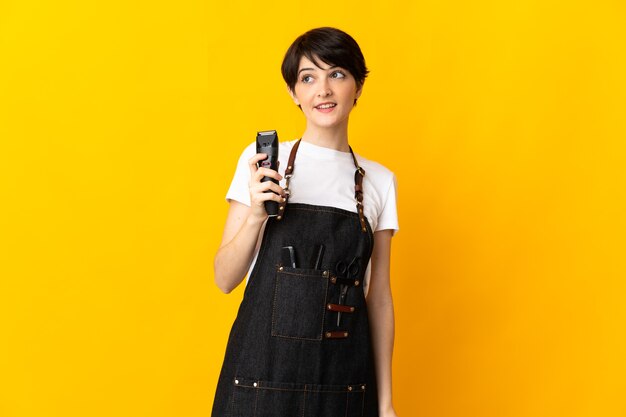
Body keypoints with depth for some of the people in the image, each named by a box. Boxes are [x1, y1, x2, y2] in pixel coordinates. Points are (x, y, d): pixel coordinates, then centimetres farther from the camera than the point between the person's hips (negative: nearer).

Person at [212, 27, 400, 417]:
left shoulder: (380, 180, 3)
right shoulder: (262, 160, -1)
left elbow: (379, 295, 6)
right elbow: (225, 279, -1)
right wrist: (257, 215, -17)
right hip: (263, 371, -1)